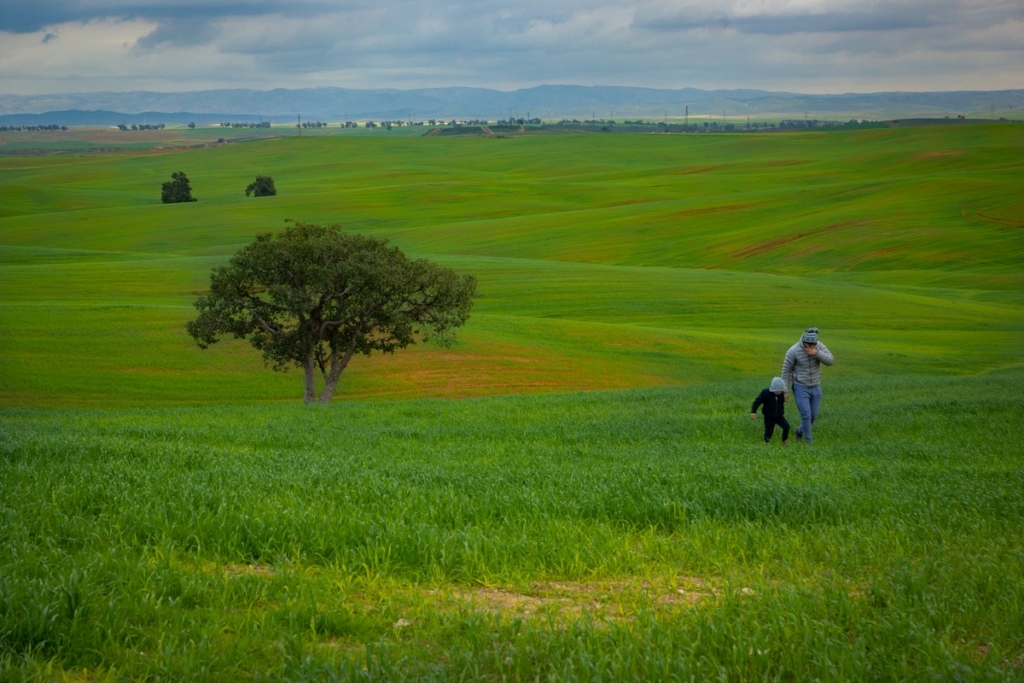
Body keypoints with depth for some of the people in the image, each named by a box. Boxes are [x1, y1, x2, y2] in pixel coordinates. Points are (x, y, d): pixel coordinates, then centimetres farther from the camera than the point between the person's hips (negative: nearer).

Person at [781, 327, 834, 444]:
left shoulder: (819, 346, -8)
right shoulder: (793, 351, -19)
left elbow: (830, 361, -17)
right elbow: (786, 371, -10)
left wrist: (817, 353, -34)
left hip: (815, 387, 4)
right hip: (800, 387, -4)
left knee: (813, 415, 11)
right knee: (806, 415, -11)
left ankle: (800, 431, 37)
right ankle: (809, 442, 0)